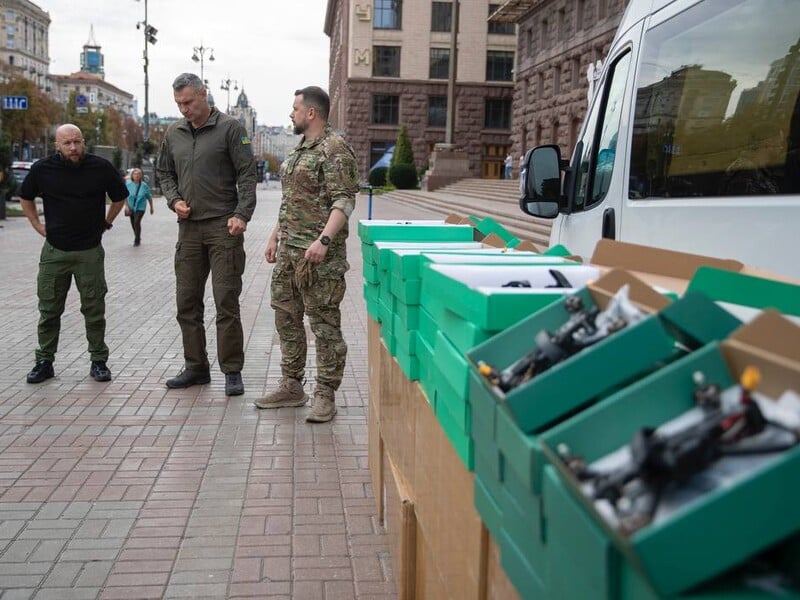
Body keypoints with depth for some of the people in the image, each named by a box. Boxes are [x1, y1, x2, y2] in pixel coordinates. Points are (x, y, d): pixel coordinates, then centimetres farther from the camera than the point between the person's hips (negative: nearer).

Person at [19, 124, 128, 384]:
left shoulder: (101, 167, -4)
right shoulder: (43, 168, -2)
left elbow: (119, 196, 13)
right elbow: (25, 198, 17)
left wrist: (106, 222, 12)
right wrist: (38, 225, 12)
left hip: (90, 251, -1)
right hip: (54, 251, 1)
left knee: (94, 310, 3)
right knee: (49, 310, 7)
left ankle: (99, 362, 14)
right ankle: (44, 362, 18)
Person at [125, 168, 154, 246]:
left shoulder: (144, 185, -4)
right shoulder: (128, 184, -4)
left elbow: (149, 197, 6)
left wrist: (151, 207, 11)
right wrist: (126, 206, -13)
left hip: (140, 207, -3)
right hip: (131, 207, 3)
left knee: (137, 222, -18)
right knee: (133, 223, 11)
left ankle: (137, 240, -7)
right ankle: (137, 237, 34)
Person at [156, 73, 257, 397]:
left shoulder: (229, 127, -3)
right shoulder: (174, 133, 13)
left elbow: (247, 175, -7)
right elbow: (164, 173, 23)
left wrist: (241, 215, -17)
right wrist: (174, 200, 4)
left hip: (223, 226, -6)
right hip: (188, 227, 6)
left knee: (226, 302, -4)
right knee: (187, 302, 9)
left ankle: (232, 371, 4)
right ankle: (196, 367, 21)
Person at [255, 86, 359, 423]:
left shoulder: (334, 149, -11)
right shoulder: (299, 149, 18)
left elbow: (344, 201, -18)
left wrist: (324, 239, -29)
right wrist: (275, 237, 22)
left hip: (318, 254, -10)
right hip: (288, 252, 10)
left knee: (324, 324, -3)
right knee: (286, 319, 14)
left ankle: (325, 395, 6)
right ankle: (291, 387, 26)